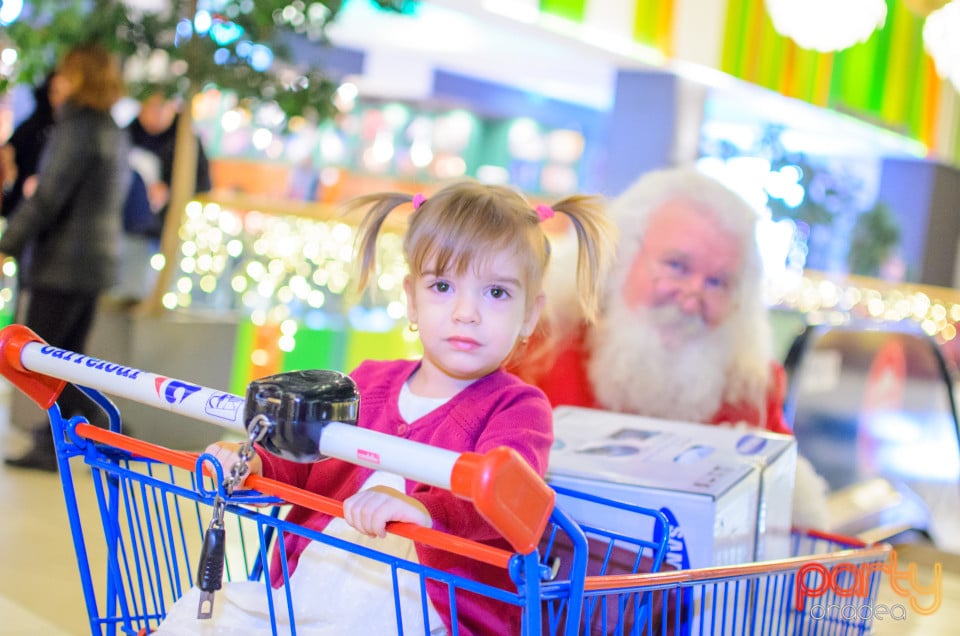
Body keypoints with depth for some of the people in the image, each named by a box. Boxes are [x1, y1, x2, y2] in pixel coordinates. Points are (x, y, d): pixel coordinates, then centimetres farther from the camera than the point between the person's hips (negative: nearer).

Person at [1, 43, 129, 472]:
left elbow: (47, 197, -19)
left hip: (60, 264, -9)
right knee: (62, 359, 14)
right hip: (95, 263, 9)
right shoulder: (115, 135, 13)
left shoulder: (77, 129, -13)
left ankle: (103, 424, -5)